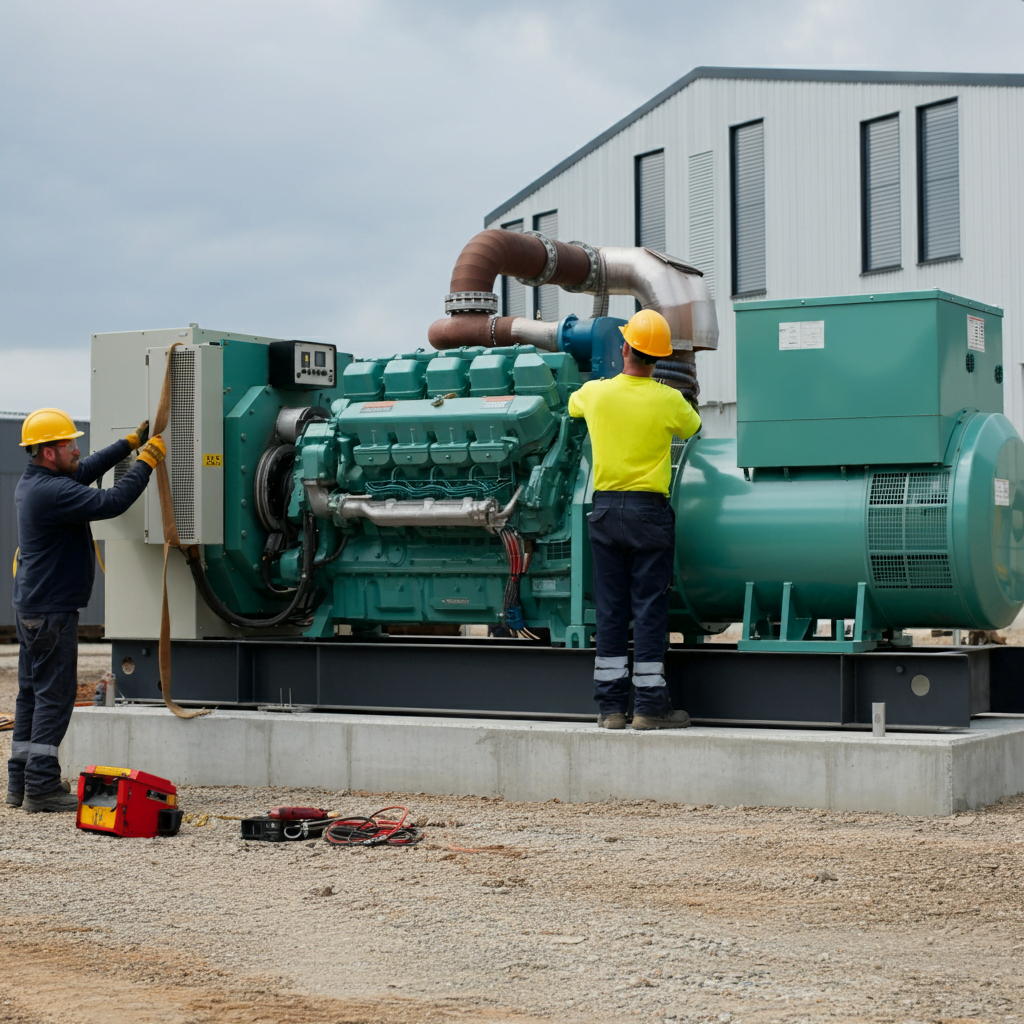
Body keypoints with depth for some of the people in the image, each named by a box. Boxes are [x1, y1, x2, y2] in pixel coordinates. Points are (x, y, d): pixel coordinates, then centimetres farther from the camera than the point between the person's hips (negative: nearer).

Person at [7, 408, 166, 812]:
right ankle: (41, 786, -7)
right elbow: (111, 502, -26)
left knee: (32, 693, 14)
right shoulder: (52, 491, -21)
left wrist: (131, 443, 22)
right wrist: (146, 462, -16)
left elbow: (85, 472, 23)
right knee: (55, 695, -7)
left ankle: (21, 782, 18)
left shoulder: (32, 482, 11)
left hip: (31, 607, 10)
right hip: (52, 611, -10)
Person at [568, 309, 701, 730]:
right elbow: (692, 429, 13)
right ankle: (649, 705, -1)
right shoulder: (668, 400, -8)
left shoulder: (594, 392, 0)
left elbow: (572, 405, 24)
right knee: (649, 608, 0)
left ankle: (610, 706, 8)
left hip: (605, 508, 3)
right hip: (649, 510, -3)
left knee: (610, 610, 7)